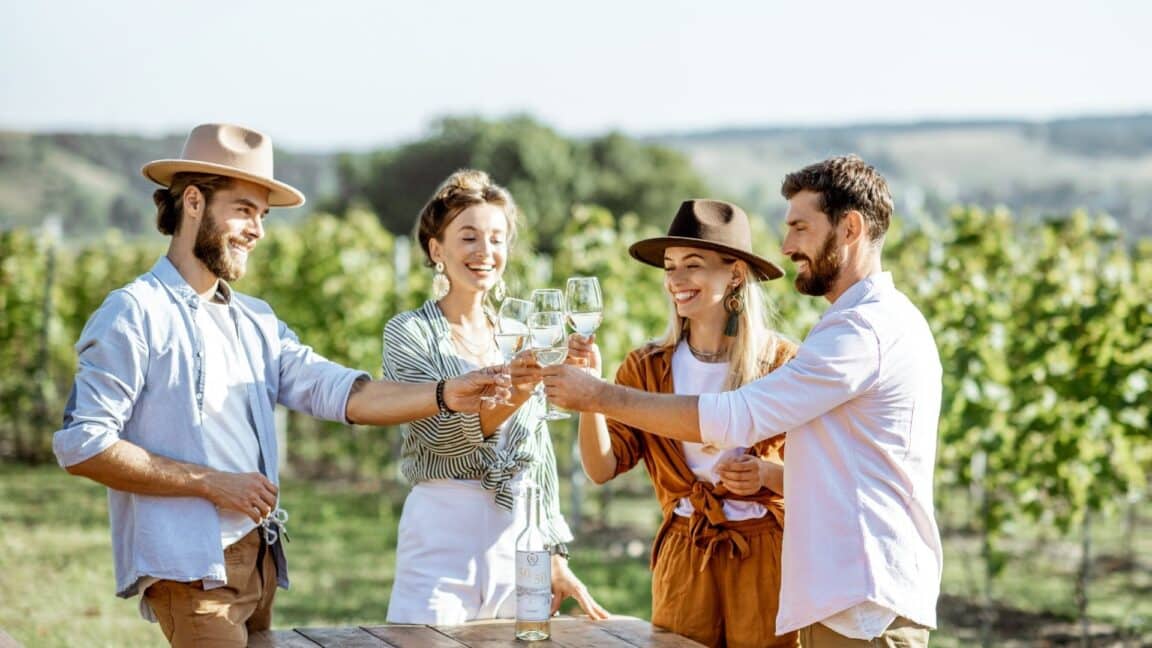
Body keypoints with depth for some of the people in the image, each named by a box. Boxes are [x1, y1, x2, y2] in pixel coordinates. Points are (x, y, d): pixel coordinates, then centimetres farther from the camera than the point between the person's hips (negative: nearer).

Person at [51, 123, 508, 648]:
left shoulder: (256, 322, 16)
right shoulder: (135, 314, -7)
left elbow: (341, 393, 4)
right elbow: (81, 444, -14)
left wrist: (444, 395, -12)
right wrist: (212, 483, -13)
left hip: (258, 561, 8)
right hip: (188, 566, -8)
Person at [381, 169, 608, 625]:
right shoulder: (408, 332, -2)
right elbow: (441, 433, -17)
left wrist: (556, 556, 12)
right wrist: (515, 393, -32)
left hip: (519, 535, 4)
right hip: (443, 532, -4)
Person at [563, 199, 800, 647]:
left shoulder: (781, 362, -7)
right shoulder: (648, 368, 2)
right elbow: (602, 468, -6)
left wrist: (768, 473, -23)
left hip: (765, 556, -3)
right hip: (683, 558, 3)